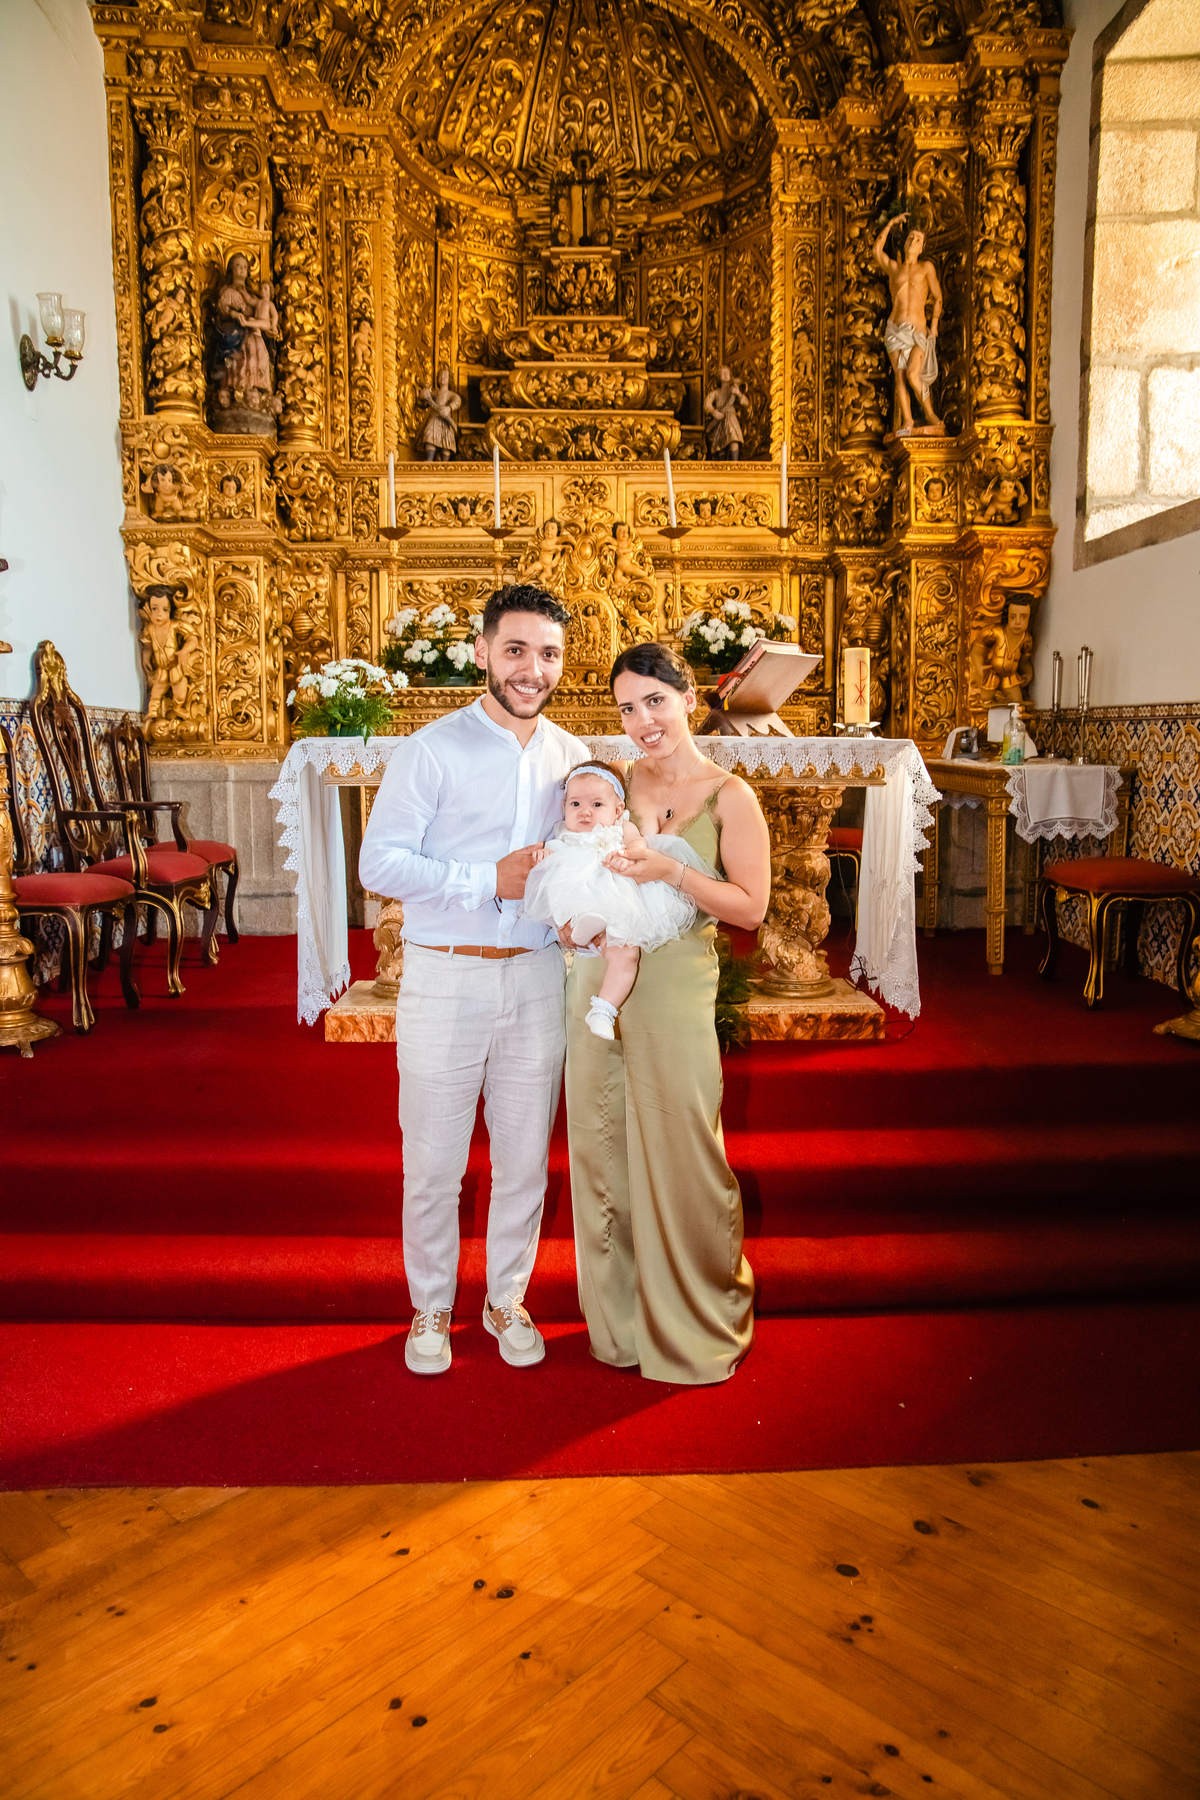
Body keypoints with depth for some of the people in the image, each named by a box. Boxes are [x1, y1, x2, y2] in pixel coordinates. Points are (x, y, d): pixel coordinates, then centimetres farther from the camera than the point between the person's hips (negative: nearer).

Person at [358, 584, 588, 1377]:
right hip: (446, 978, -3)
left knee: (525, 1158, 13)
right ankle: (431, 1310, 29)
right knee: (434, 1163, 7)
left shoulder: (571, 755, 8)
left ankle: (508, 1301, 34)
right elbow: (380, 863, -11)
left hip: (538, 978, 4)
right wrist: (488, 880, -18)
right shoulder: (432, 750, -6)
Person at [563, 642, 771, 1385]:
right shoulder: (615, 781, 8)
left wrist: (671, 872, -19)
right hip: (598, 982, 4)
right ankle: (621, 1316, 32)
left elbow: (752, 906, -7)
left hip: (676, 990, -4)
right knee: (602, 1149, 11)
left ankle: (699, 1324, 28)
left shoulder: (728, 796, -4)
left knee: (679, 1155, 3)